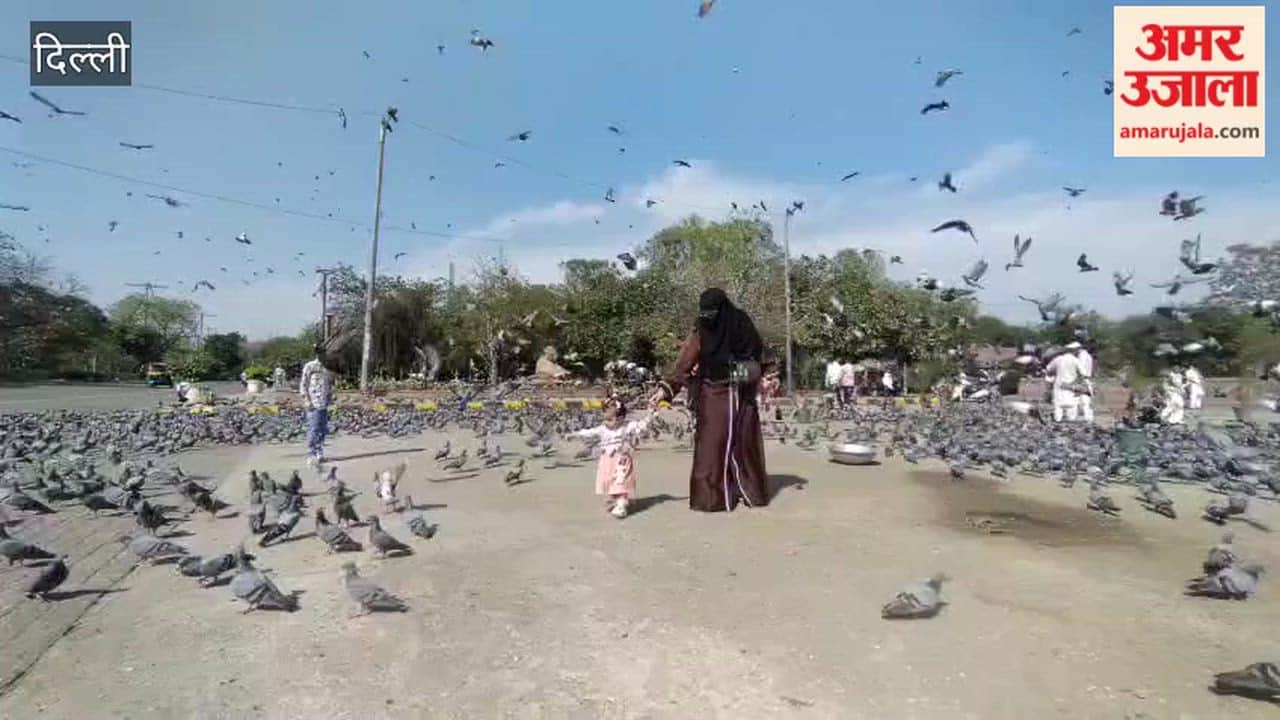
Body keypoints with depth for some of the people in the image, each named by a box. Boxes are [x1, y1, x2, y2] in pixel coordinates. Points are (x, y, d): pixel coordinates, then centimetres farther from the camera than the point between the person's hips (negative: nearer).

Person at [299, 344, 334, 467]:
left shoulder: (326, 368, 14)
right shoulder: (309, 366, -4)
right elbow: (303, 385, -6)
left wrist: (330, 397, 9)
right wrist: (307, 401, -12)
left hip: (324, 404, 6)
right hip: (313, 404, -6)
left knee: (323, 430, 10)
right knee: (313, 430, -7)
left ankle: (319, 454, 20)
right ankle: (311, 456, -2)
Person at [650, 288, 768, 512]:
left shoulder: (742, 327, -5)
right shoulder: (700, 335, -9)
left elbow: (756, 359, 8)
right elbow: (683, 366, -16)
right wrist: (666, 388, -28)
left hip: (741, 400, 2)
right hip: (713, 400, -1)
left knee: (744, 445, 7)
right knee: (713, 446, -4)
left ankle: (751, 491, 20)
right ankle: (711, 495, 3)